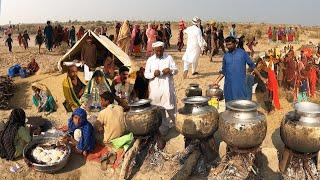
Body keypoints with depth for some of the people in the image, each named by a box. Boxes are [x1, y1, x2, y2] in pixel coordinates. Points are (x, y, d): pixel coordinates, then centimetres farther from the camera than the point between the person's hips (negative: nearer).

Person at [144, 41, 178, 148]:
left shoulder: (169, 58, 5)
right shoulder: (150, 60, 5)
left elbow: (176, 70, 7)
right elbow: (146, 74, 5)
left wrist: (170, 70, -15)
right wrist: (153, 73, -16)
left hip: (167, 88, 0)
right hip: (155, 89, 0)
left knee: (170, 109, 3)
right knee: (158, 111, 4)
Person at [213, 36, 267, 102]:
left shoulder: (242, 53, -1)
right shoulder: (226, 56, 8)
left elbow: (252, 66, 2)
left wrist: (261, 77, 0)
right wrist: (217, 81, 2)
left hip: (240, 84, -2)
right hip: (229, 85, 3)